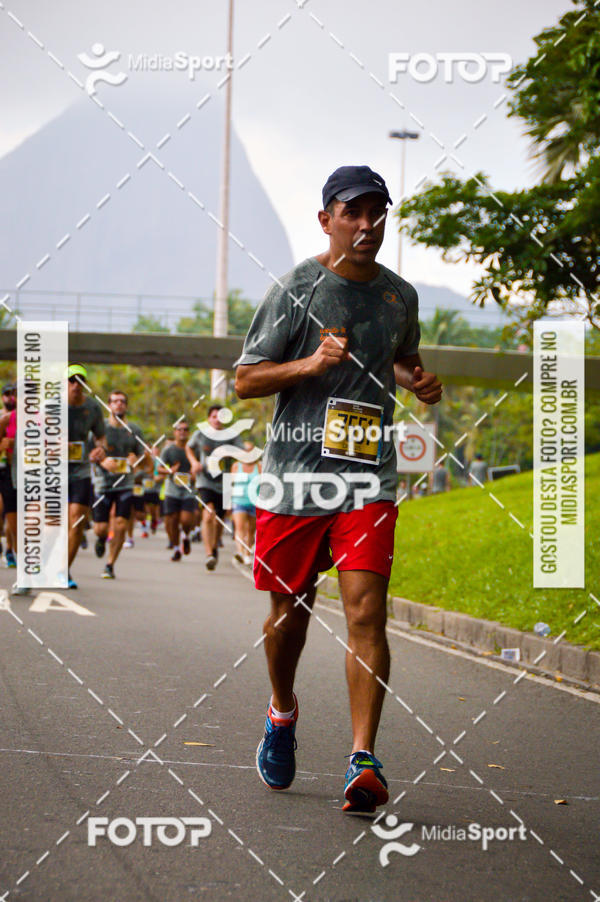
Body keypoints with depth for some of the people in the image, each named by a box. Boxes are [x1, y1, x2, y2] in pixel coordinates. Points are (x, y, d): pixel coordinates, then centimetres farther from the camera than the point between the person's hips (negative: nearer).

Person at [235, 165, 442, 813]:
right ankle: (282, 712, 39)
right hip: (293, 474, -1)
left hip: (368, 478, 2)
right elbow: (244, 380, -2)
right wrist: (312, 363, -18)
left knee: (365, 613, -12)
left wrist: (417, 382, 6)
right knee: (290, 608, 10)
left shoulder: (400, 295, 10)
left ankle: (363, 760, -13)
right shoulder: (295, 290, -3)